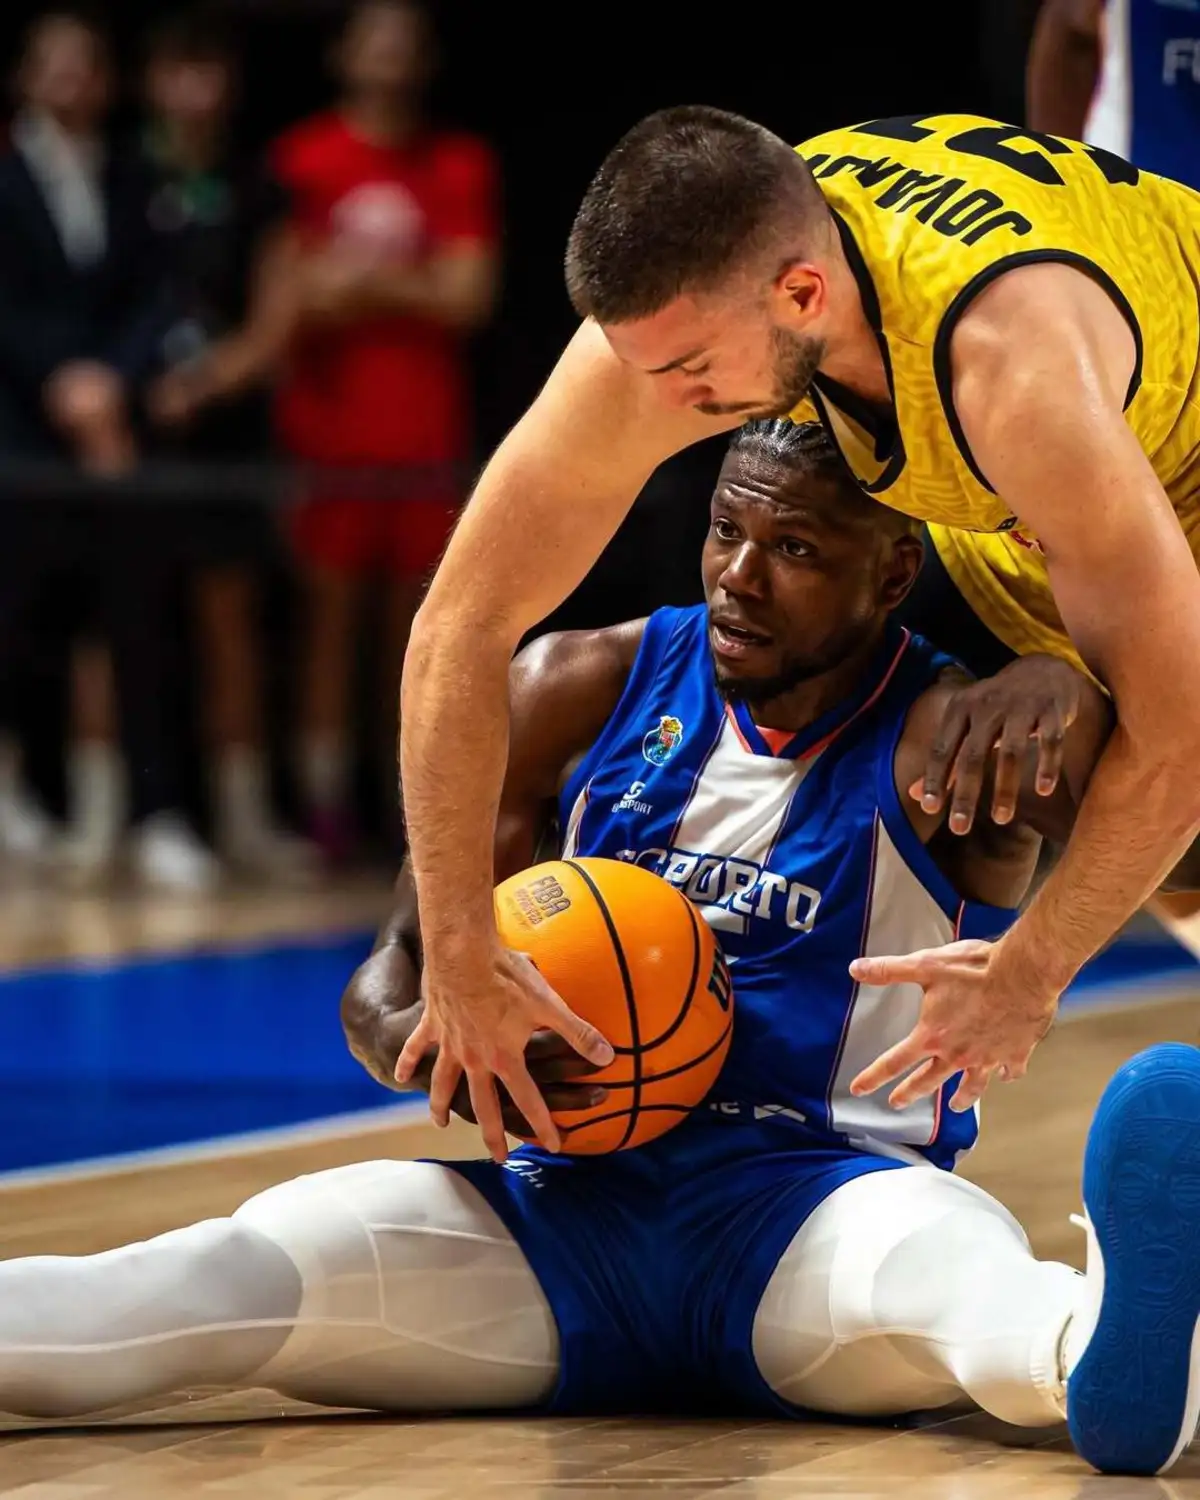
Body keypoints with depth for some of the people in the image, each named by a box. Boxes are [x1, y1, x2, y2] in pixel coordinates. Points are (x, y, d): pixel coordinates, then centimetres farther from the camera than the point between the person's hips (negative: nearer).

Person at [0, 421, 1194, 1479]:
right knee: (211, 1280, -23)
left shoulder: (947, 738, -4)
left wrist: (1058, 688, -46)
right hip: (574, 1206, 5)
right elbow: (388, 984, 10)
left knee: (953, 1259, -43)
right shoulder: (583, 692, 7)